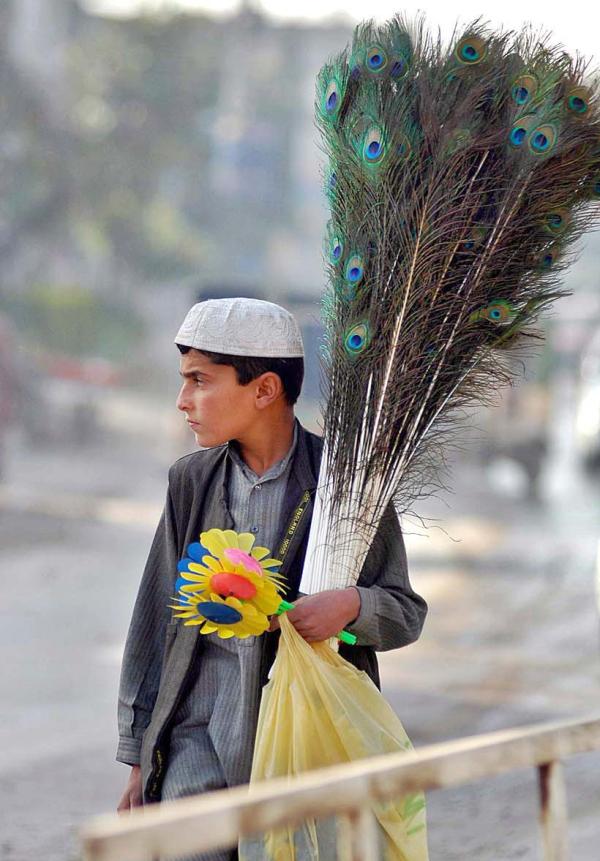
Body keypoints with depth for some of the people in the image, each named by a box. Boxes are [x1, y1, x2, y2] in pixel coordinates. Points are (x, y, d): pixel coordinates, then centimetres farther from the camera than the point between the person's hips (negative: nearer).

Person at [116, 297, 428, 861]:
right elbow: (155, 622, 11)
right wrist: (139, 762, 9)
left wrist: (352, 604, -22)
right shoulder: (191, 482, 8)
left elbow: (406, 612, 2)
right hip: (202, 737, 2)